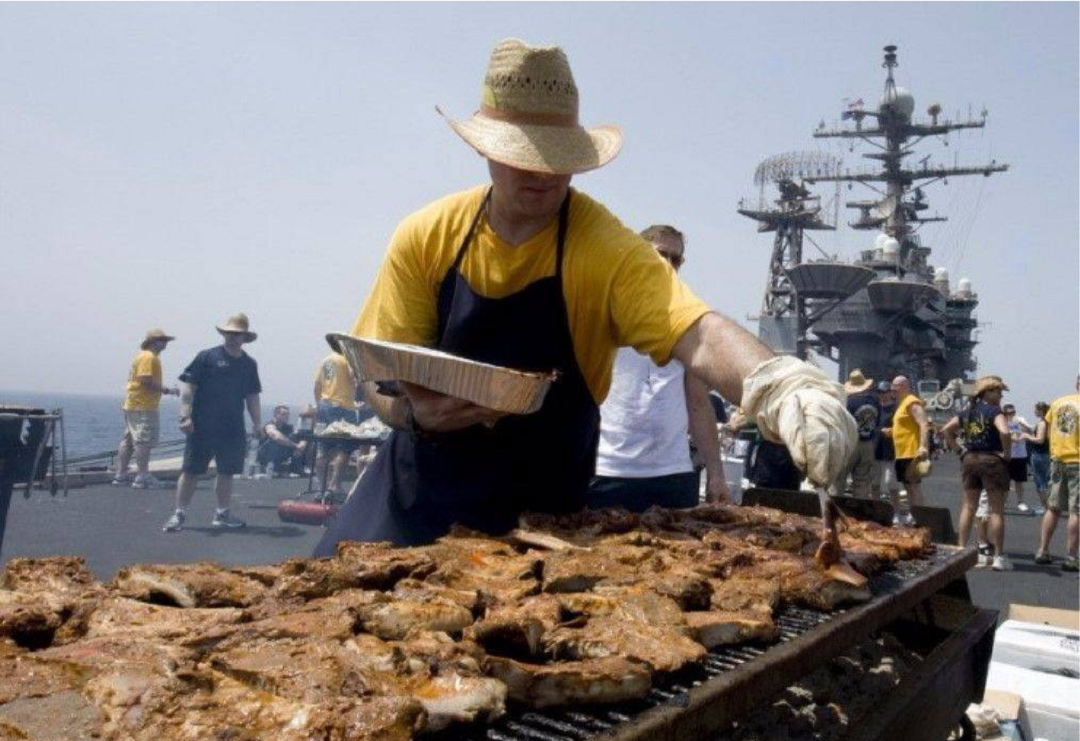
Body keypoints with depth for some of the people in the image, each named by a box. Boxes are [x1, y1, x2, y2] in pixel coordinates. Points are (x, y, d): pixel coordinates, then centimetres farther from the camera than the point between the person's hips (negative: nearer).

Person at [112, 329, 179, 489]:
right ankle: (142, 477, -10)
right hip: (143, 407, -11)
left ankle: (120, 475, 15)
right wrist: (166, 390, -17)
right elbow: (146, 380, -22)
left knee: (128, 440, 11)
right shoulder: (149, 357, -12)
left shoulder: (142, 356, 20)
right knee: (144, 441, -10)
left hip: (131, 405, 11)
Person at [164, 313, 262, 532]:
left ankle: (222, 514, 22)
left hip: (232, 430, 4)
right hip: (202, 427, -4)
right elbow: (188, 387, -7)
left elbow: (252, 397, 16)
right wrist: (185, 416, -15)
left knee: (227, 472, 10)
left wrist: (257, 423, 9)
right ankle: (179, 514, 8)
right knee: (191, 471, -1)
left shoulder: (249, 364, 11)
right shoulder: (207, 357, -4)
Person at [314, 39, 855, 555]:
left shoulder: (607, 249, -18)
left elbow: (696, 334, -33)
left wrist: (781, 386, -53)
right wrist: (413, 413, -25)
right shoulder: (425, 237, -8)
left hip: (540, 507, -2)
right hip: (417, 480, 3)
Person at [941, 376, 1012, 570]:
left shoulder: (968, 412, 10)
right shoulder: (994, 411, -11)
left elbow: (946, 429, 12)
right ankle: (998, 556, 2)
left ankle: (962, 550, 16)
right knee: (997, 509, 0)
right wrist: (1006, 453, -13)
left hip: (969, 459, 6)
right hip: (992, 459, -6)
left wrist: (959, 449, 11)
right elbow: (1004, 432, -27)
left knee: (968, 507, 13)